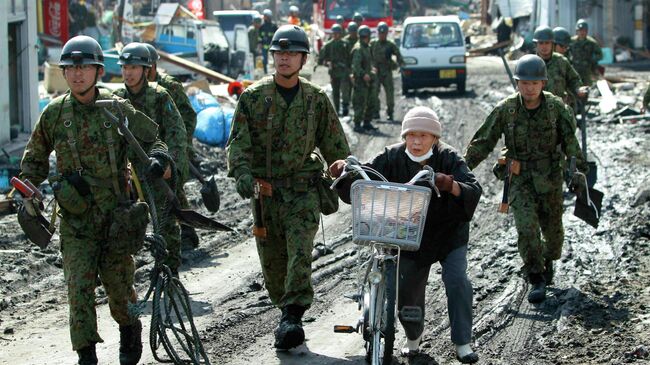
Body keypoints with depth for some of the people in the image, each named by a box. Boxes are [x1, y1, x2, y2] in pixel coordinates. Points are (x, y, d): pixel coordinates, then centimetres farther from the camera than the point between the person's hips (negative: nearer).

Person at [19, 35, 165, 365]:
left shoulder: (118, 109, -4)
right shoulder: (54, 113, 2)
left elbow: (150, 141, 5)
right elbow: (35, 158, 16)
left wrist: (154, 161, -17)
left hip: (116, 213, -1)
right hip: (76, 217, 1)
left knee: (118, 282, 6)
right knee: (79, 287, -7)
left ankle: (130, 329, 35)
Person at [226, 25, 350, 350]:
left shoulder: (316, 100, 7)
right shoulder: (253, 96, 3)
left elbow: (335, 145, 13)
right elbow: (238, 140, -3)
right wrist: (241, 172, -19)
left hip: (303, 189, -1)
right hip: (264, 191, 1)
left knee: (300, 252, -18)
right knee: (271, 259, 4)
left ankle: (292, 316, -23)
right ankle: (285, 308, 20)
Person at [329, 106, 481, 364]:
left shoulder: (448, 158, -14)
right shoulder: (393, 157, -8)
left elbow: (474, 190, -26)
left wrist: (452, 186, -48)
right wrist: (344, 172, -31)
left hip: (449, 234, -2)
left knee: (457, 281, -19)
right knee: (407, 291, 5)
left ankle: (462, 343, -7)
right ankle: (413, 337, 33)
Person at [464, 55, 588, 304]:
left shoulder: (556, 107, -7)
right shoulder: (505, 110, -8)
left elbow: (570, 142, -4)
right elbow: (483, 141, -3)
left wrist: (577, 171, -11)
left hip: (550, 176, 1)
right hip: (520, 178, -1)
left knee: (553, 227, 11)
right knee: (526, 227, -16)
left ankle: (548, 260, 43)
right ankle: (537, 281, -9)